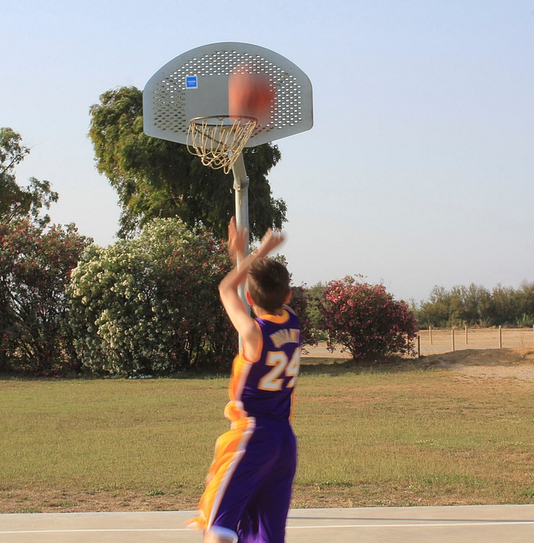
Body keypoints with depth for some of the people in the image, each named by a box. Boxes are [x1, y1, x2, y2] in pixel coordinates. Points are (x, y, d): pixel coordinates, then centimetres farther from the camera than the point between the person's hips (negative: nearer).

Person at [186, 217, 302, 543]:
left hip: (252, 435, -7)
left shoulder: (254, 333, -15)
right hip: (285, 439, 7)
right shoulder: (294, 324, 2)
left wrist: (261, 252, 5)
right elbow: (274, 297, 23)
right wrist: (243, 254, 26)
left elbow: (227, 288, 1)